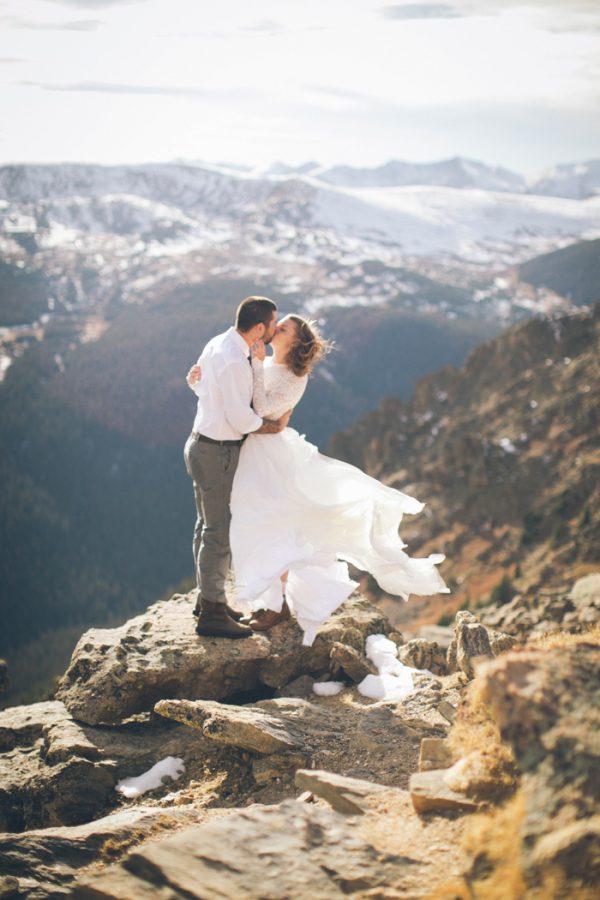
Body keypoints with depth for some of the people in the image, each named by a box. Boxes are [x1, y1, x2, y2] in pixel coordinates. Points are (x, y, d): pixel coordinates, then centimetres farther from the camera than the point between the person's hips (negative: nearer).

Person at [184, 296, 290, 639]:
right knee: (219, 533, -1)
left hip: (202, 444, 10)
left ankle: (207, 598, 34)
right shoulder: (234, 362, -26)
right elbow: (242, 420, -23)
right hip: (218, 453, -10)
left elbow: (196, 380, 21)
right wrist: (275, 426, -8)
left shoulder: (218, 344, 4)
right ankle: (212, 614, 7)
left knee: (207, 526, 20)